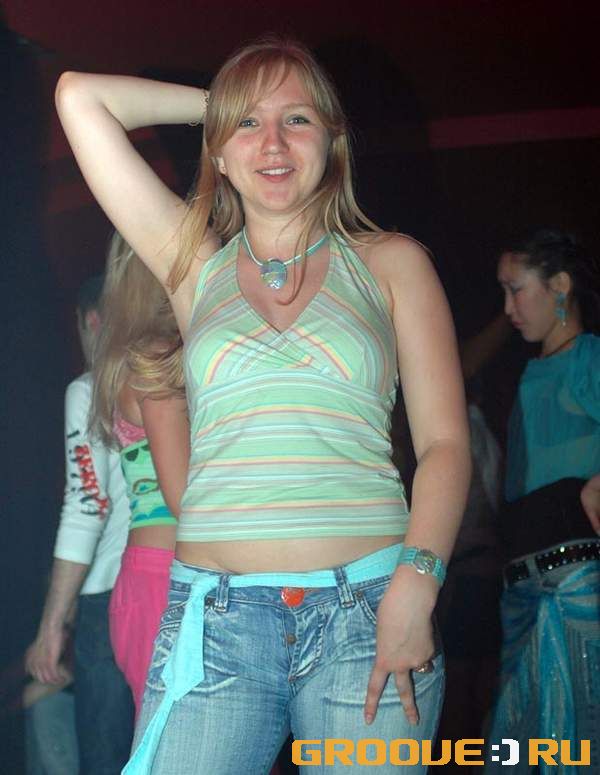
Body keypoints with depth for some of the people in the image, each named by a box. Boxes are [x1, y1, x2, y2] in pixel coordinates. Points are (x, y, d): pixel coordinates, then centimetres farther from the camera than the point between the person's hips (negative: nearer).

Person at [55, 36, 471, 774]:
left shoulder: (390, 263, 9)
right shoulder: (196, 265, 12)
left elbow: (445, 442, 3)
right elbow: (79, 95, 10)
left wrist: (414, 585, -11)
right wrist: (223, 102, 17)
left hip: (368, 612, 0)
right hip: (214, 621, 1)